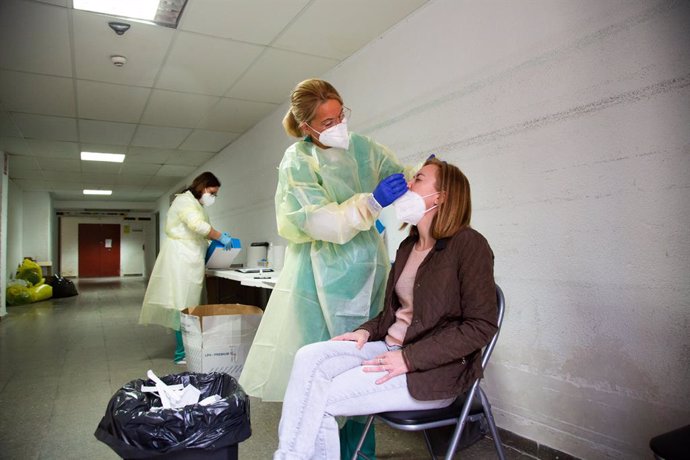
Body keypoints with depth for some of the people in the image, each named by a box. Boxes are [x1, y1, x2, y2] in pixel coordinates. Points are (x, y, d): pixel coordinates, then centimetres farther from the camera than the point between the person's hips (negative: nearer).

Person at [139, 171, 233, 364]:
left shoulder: (196, 204, 25)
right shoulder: (185, 200, -7)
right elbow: (198, 226, -22)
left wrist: (214, 240, 9)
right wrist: (220, 237, -14)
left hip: (189, 261, 10)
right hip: (181, 260, -10)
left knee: (188, 305, 9)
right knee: (183, 305, -6)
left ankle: (186, 350, 14)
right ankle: (182, 353, 0)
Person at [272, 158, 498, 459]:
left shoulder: (468, 244, -10)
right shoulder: (407, 247, 14)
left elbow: (481, 325, -15)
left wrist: (409, 358, -19)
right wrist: (367, 330, 1)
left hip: (435, 369, -7)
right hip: (390, 346, 7)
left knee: (323, 397, -18)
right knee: (309, 357, -15)